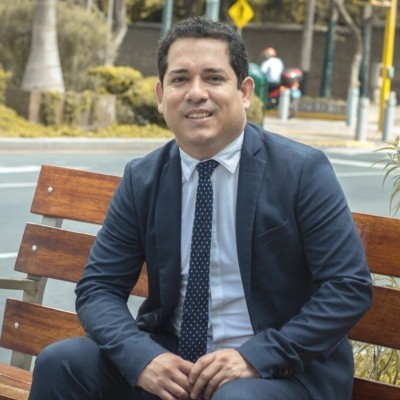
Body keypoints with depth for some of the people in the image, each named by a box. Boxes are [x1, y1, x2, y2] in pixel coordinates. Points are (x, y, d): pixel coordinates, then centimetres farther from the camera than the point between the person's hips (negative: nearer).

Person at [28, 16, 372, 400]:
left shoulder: (302, 171, -9)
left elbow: (350, 286, -11)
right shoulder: (141, 180, 2)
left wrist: (256, 356, -21)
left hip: (280, 368, -4)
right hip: (169, 357, 4)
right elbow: (98, 288, 2)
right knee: (59, 362, -15)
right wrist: (142, 356, -19)